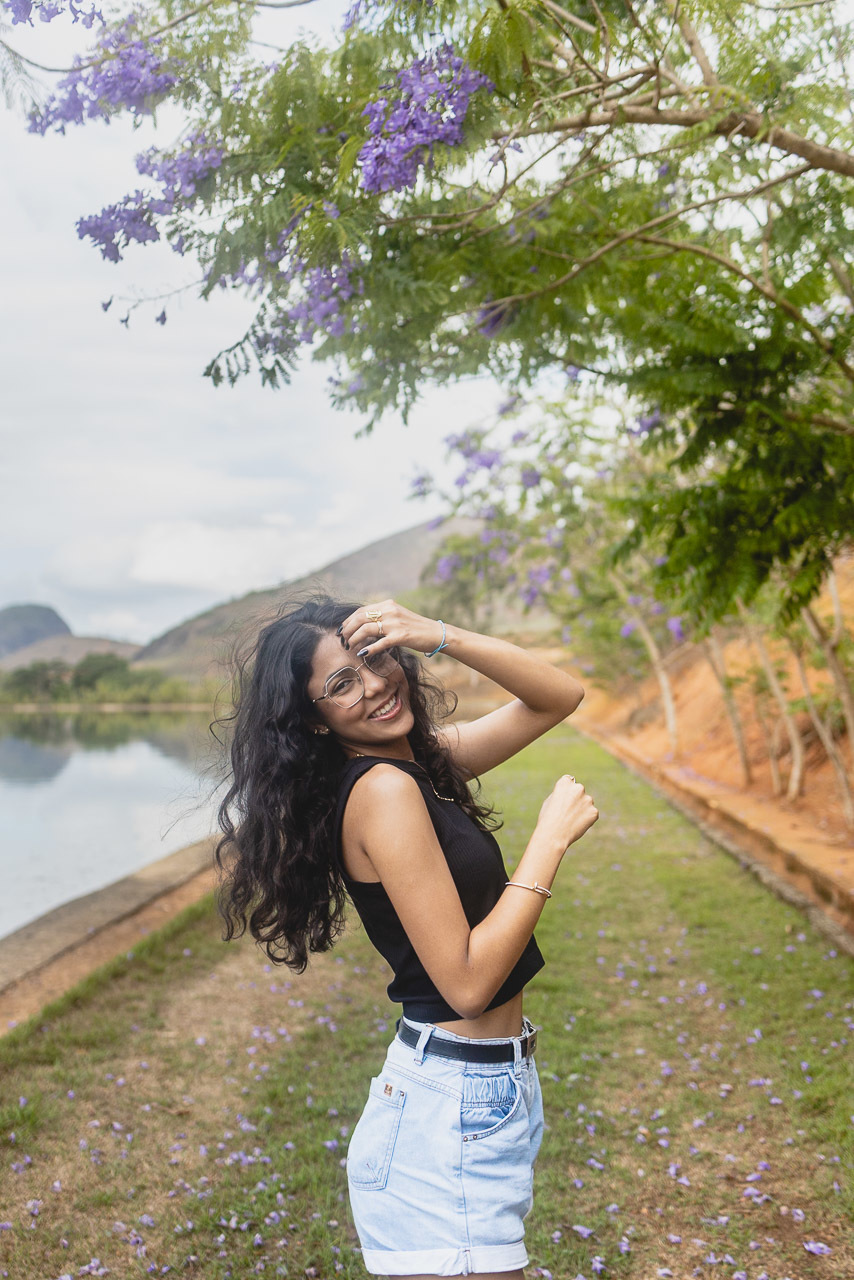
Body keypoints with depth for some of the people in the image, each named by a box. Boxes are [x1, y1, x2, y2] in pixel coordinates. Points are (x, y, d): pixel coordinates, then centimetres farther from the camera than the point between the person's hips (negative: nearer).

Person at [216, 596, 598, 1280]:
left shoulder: (426, 759, 5)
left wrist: (437, 635, -8)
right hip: (457, 1104, -9)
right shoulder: (384, 788, -21)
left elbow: (560, 697, 6)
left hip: (488, 1085, 9)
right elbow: (467, 983, -23)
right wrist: (552, 839, -19)